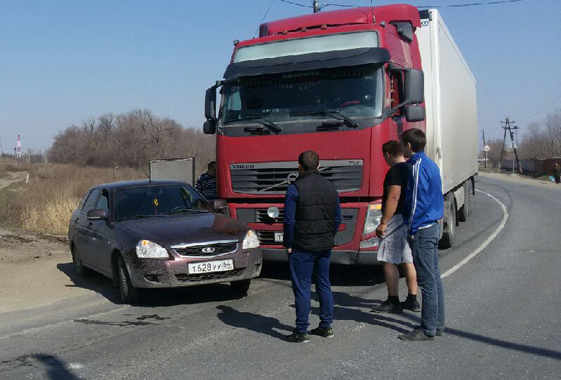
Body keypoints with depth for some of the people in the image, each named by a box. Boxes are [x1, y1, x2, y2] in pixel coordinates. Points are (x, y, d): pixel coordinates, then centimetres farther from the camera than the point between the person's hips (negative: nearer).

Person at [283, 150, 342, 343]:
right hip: (325, 247, 6)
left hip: (302, 247, -6)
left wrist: (288, 244, -3)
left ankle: (301, 331, 5)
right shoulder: (330, 187, 6)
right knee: (324, 285, 15)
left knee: (302, 288, 0)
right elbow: (337, 218, 10)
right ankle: (326, 326, 22)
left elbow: (289, 220, -13)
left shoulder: (295, 188, -12)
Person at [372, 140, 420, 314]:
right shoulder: (412, 168, 15)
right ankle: (412, 300, 17)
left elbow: (393, 198, -22)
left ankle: (393, 302, -1)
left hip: (397, 220, -10)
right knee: (408, 261, 12)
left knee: (388, 262, -4)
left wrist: (383, 223, -19)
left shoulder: (395, 171, -14)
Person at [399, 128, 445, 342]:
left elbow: (417, 202, -18)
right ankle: (437, 324, 22)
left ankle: (428, 330, 1)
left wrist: (411, 230, -12)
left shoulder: (418, 167, -15)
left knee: (427, 280, -5)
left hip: (422, 230, -10)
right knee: (434, 278, 14)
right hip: (433, 227, 10)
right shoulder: (430, 164, 15)